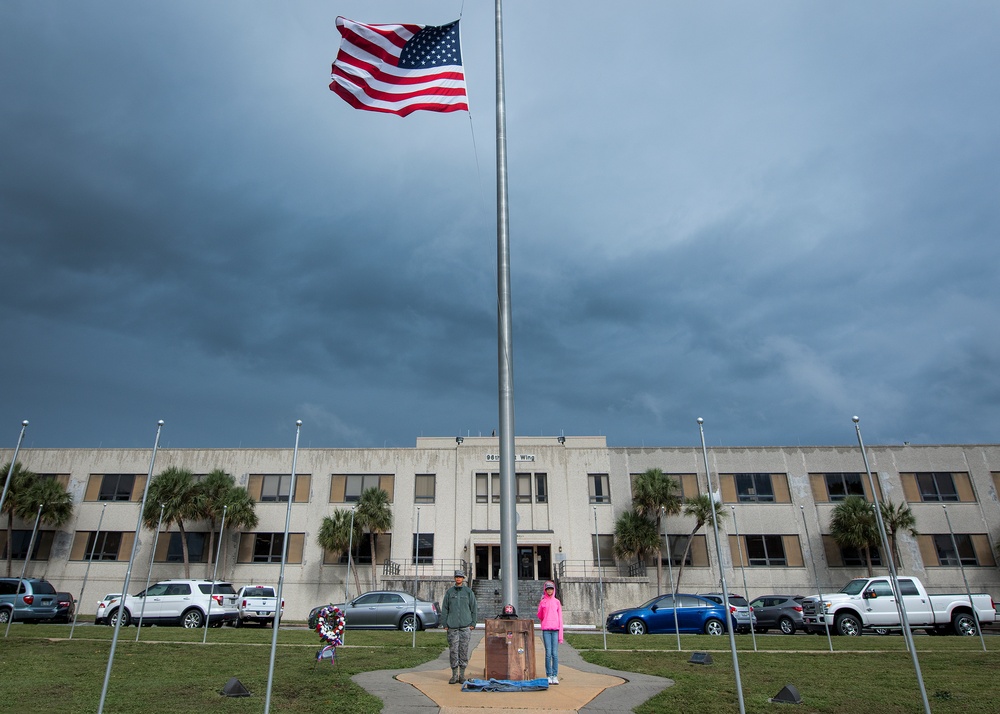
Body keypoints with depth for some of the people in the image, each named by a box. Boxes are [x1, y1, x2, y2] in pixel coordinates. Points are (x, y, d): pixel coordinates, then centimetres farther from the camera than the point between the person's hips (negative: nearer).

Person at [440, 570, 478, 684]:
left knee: (464, 650, 1)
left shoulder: (468, 591, 4)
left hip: (465, 625, -1)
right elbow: (444, 609, 9)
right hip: (452, 626, 1)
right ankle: (454, 675, 10)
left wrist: (473, 623, 0)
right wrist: (445, 624, 3)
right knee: (453, 650, 1)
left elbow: (474, 608, 6)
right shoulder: (449, 592, 7)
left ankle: (462, 675, 11)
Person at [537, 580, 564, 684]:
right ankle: (549, 676, 2)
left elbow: (560, 618, 7)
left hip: (555, 629, 0)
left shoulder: (557, 602, 9)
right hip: (546, 630, 0)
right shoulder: (542, 602, 7)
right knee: (548, 653, -4)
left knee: (555, 654, -3)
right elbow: (539, 616, 16)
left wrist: (560, 634, 3)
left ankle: (555, 676, 2)